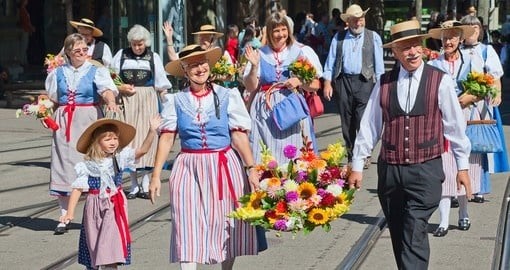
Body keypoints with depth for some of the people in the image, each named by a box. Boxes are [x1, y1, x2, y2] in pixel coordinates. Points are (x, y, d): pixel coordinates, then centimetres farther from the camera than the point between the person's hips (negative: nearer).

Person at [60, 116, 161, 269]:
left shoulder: (120, 158, 0)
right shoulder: (88, 166, -6)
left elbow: (143, 150, -8)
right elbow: (78, 188, -6)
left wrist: (152, 131, -20)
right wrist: (70, 213, -11)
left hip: (115, 208, 1)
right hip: (95, 209, -1)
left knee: (111, 249, -4)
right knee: (93, 248, 10)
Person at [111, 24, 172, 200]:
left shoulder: (153, 57, 7)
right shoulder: (121, 55, 8)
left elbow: (161, 84, 8)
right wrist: (121, 87, -8)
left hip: (147, 101, -1)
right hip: (127, 101, 1)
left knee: (146, 138, -4)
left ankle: (145, 184, 1)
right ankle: (134, 185, 7)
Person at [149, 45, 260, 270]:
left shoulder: (227, 97, 0)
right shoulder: (175, 101, 2)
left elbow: (239, 135, -2)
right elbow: (166, 139, 0)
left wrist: (251, 168, -9)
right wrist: (156, 175, -5)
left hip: (224, 166, 0)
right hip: (188, 169, 0)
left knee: (226, 224, 7)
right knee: (188, 226, -7)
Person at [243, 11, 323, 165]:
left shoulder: (300, 52, 3)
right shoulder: (260, 54, 6)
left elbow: (315, 85, 4)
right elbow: (250, 88, 5)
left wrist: (299, 82, -14)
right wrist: (254, 66, -9)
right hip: (265, 112, 1)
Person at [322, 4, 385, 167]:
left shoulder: (373, 37, 6)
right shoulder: (338, 38, 10)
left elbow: (379, 63, 4)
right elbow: (330, 62, 8)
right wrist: (327, 83, 0)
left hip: (364, 81, -2)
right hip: (343, 81, 2)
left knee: (362, 120, -11)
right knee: (346, 122, 6)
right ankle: (351, 157, 16)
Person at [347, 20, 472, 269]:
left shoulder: (440, 81, -4)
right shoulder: (384, 83, 4)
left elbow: (455, 124, 1)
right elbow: (369, 125, 6)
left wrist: (462, 166, 4)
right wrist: (357, 165, 8)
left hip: (425, 171, -3)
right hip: (389, 170, 4)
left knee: (414, 235, -12)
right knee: (398, 235, 14)